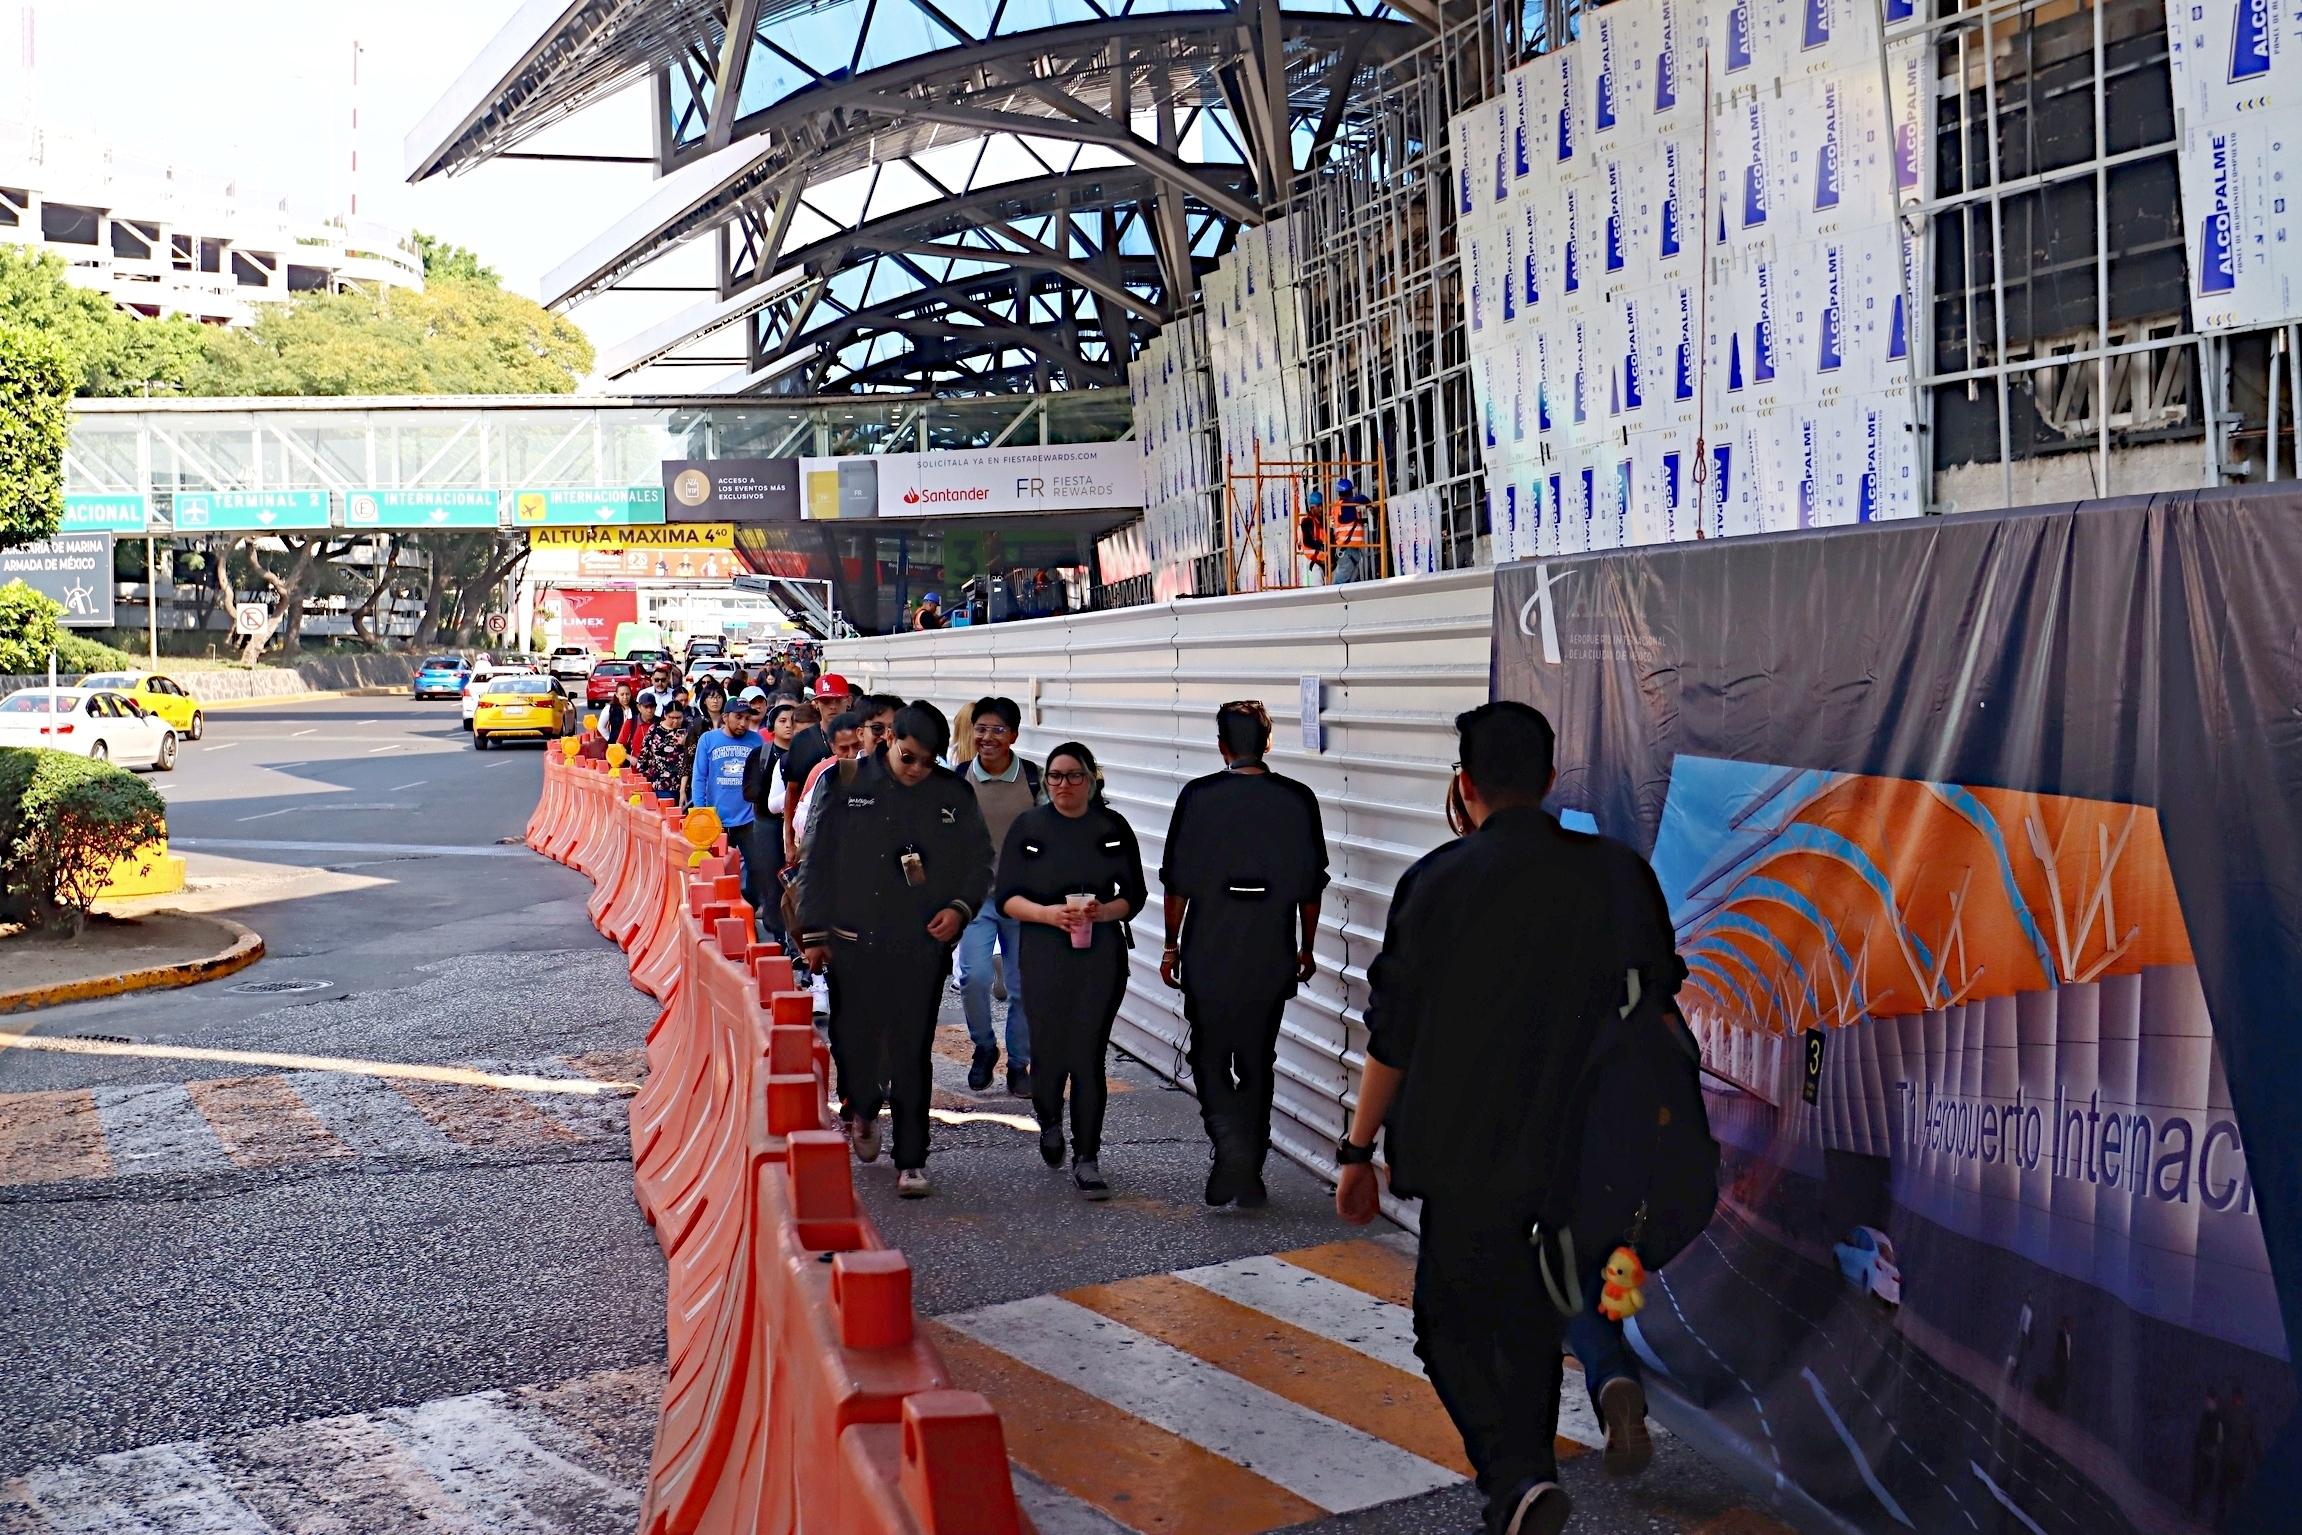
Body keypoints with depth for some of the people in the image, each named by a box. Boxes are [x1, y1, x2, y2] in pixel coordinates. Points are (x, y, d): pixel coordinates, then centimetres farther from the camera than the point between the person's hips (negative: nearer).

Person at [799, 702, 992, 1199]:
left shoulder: (953, 794, 3)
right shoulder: (847, 784, 1)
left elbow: (980, 860, 10)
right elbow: (817, 861, 5)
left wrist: (960, 907, -8)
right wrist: (814, 931, 2)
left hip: (922, 944, 0)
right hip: (852, 941, 1)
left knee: (913, 1053, 0)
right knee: (852, 1040, 10)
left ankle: (911, 1160, 8)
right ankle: (860, 1110, 42)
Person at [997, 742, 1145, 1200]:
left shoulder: (1114, 828, 6)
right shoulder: (1027, 827, 5)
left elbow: (1133, 896, 7)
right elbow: (1006, 898, 1)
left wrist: (1103, 911, -14)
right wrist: (1048, 913, -17)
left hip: (1101, 956, 0)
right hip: (1044, 956, 0)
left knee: (1088, 1055, -5)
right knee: (1049, 1051, 3)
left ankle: (1086, 1158, 3)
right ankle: (1049, 1123, 35)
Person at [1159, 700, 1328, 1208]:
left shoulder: (1198, 796, -6)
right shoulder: (1299, 800, -2)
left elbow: (1177, 881, -3)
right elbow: (1312, 884, 5)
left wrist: (1171, 946, 8)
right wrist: (1306, 948, 17)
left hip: (1208, 956, -2)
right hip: (1271, 957, 2)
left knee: (1209, 1059, 10)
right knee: (1257, 1062, 13)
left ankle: (1231, 1144, -12)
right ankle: (1250, 1176, 18)